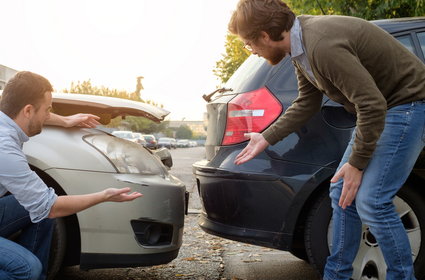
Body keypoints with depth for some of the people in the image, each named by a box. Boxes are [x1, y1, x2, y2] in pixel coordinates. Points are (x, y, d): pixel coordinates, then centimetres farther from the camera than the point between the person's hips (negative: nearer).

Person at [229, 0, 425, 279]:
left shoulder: (323, 46, -30)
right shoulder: (301, 43, 1)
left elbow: (372, 105, -29)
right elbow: (306, 103, 14)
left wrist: (357, 163, -19)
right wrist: (266, 138, 16)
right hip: (379, 106, 9)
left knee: (371, 201, -13)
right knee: (343, 192, 8)